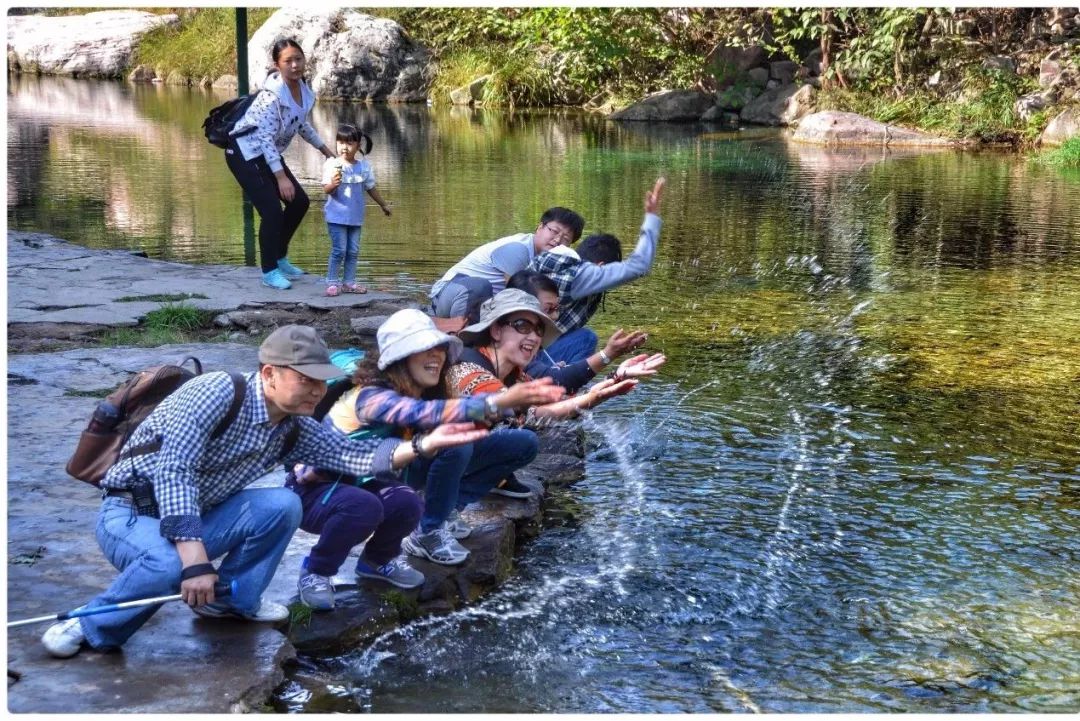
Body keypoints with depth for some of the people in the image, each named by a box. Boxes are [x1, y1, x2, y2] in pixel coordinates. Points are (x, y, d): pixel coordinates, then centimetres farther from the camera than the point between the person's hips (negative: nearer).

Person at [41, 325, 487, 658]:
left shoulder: (292, 428, 0)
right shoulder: (218, 391, -23)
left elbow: (353, 455, -10)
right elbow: (173, 474, -31)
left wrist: (424, 445, -23)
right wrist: (196, 560, -38)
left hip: (195, 520, 6)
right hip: (131, 514, -6)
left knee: (282, 506, -14)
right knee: (169, 565, -38)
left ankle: (233, 599, 4)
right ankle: (92, 630, -11)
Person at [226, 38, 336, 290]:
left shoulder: (303, 90, 0)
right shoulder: (272, 93, -26)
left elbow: (302, 124, 19)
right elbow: (266, 137, -27)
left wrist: (326, 150, 25)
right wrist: (281, 177, -30)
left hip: (268, 154, 9)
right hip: (245, 153, -9)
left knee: (299, 202, 10)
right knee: (272, 211, -14)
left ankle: (279, 258, 26)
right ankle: (269, 271, 1)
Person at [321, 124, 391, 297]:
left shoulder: (364, 166, 1)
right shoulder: (332, 165, -11)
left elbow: (371, 188, 16)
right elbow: (326, 190, -16)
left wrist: (383, 205, 26)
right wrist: (333, 184, -39)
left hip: (355, 216, 5)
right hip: (337, 216, -4)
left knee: (353, 251, 9)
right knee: (339, 250, -6)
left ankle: (349, 282, 18)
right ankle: (332, 282, 3)